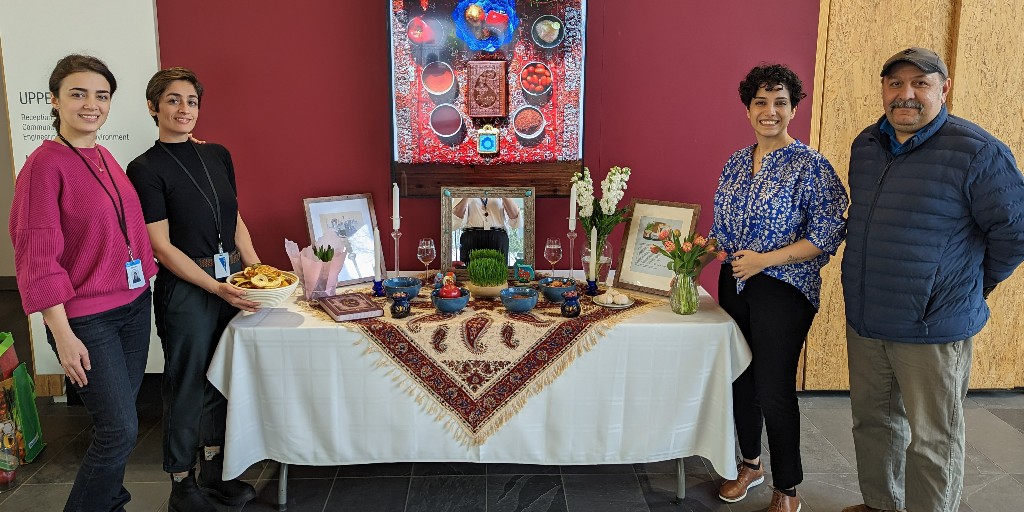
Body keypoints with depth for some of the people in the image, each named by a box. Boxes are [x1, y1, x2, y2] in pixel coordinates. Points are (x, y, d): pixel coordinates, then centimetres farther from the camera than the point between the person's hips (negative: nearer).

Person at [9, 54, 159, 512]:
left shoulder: (105, 159, 8)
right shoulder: (44, 164, -12)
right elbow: (38, 258, -14)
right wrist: (63, 335, -16)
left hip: (133, 305, 7)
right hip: (86, 319, -7)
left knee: (117, 424, 14)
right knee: (121, 430, -5)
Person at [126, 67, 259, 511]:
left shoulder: (217, 155, 9)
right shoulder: (146, 169, -8)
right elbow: (161, 246, -12)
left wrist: (258, 272, 2)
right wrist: (215, 287, -20)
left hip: (233, 280, 6)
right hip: (185, 289, -6)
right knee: (188, 385, 5)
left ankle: (213, 470, 32)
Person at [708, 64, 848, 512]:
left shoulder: (809, 165, -10)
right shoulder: (736, 163, 8)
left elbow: (827, 236, -14)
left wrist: (765, 259, -19)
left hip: (783, 290, -6)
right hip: (734, 285, 6)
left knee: (773, 388, -2)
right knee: (740, 378, 14)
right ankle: (751, 465, 35)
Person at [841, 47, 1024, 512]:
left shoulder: (978, 152, -14)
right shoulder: (866, 145, 7)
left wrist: (971, 286, 2)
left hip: (933, 329, -6)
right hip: (864, 321, 6)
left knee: (932, 444, 6)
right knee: (873, 422, 20)